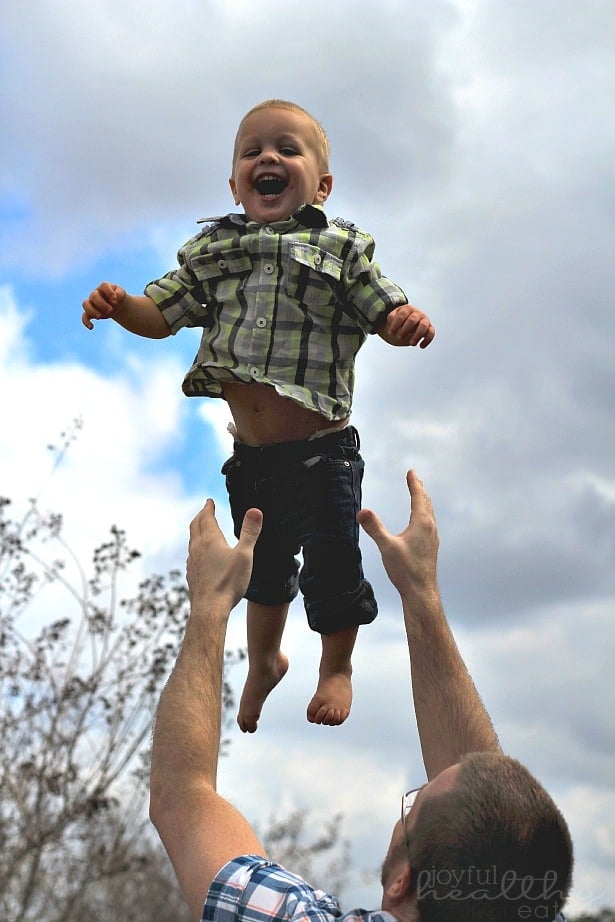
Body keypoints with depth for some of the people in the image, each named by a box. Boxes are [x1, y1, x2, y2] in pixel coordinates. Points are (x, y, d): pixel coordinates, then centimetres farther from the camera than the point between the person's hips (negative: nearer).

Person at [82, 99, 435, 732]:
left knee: (331, 561, 4)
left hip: (321, 450, -4)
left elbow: (385, 312, -5)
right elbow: (162, 314, 7)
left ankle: (337, 666, 32)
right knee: (262, 561, 22)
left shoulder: (340, 249, -5)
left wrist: (408, 322, -28)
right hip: (250, 454, 4)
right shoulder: (212, 252, 5)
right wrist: (119, 305, -13)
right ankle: (264, 660, 47)